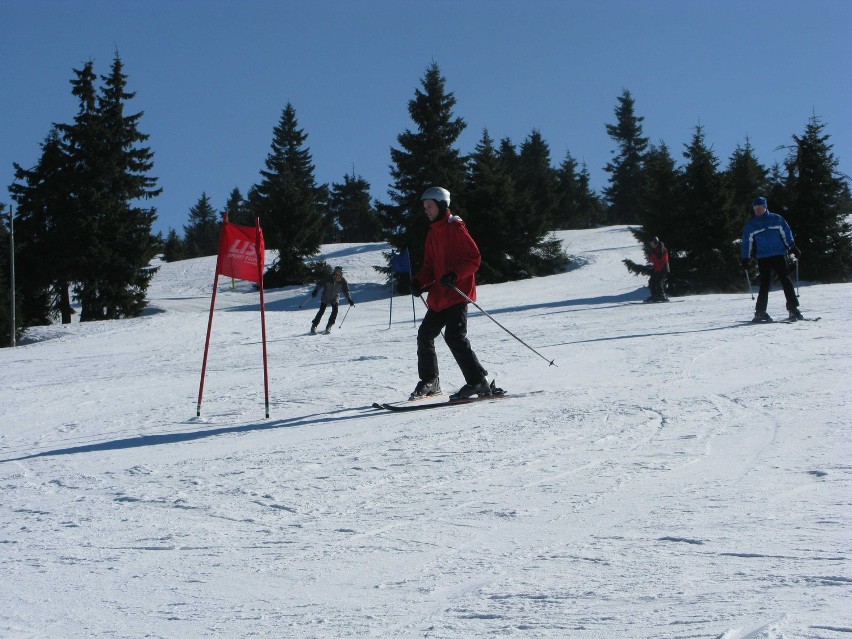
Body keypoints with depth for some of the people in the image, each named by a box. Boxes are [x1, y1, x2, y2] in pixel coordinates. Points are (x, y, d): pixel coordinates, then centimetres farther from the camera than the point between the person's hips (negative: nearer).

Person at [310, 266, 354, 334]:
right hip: (325, 297, -2)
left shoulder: (342, 281, -16)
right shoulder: (328, 279, -23)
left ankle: (328, 327, -2)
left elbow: (346, 291, -5)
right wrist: (315, 291, -29)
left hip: (335, 298, 2)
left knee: (335, 311, -16)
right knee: (321, 311, -14)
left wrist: (350, 300, -9)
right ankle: (314, 326, -5)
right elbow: (320, 284, -14)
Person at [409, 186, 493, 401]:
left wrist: (454, 274, -26)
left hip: (457, 293, -9)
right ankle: (429, 381, 25)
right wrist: (419, 281, 2)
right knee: (425, 335, 11)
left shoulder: (456, 227, -7)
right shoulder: (432, 233, 18)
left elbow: (474, 258, -12)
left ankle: (478, 381, -18)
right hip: (439, 296, 9)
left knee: (454, 336, -20)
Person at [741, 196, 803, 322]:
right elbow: (747, 243, 11)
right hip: (762, 258, 0)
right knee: (765, 283, -3)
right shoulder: (751, 225, 9)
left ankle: (793, 308, -3)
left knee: (785, 280, -5)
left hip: (779, 255, 0)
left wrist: (793, 248, 4)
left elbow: (786, 234, 10)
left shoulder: (776, 219, 7)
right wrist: (745, 259, 8)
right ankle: (760, 311, 1)